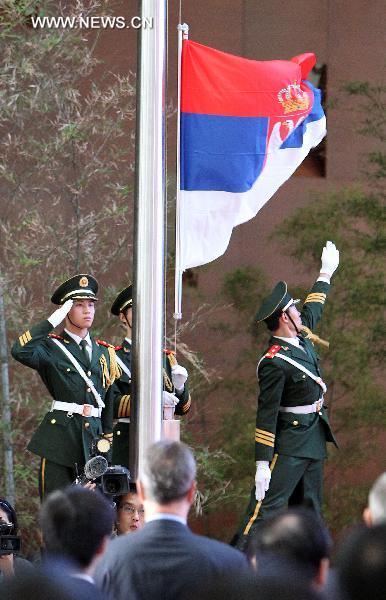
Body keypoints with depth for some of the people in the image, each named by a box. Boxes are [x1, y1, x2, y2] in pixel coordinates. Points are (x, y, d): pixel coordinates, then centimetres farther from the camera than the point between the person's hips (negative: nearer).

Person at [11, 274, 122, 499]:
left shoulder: (105, 352, 16)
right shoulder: (52, 347, 1)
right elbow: (20, 351, -20)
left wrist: (108, 438, 16)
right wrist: (53, 321, -15)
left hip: (94, 438, 5)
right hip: (60, 437, -5)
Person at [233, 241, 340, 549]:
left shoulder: (302, 337, 5)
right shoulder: (275, 363, -21)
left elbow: (313, 309, 29)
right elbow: (266, 416, -20)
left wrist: (326, 274, 41)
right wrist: (263, 463, -21)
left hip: (314, 440, 10)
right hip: (289, 445, -10)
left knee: (310, 510, 12)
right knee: (267, 506, -14)